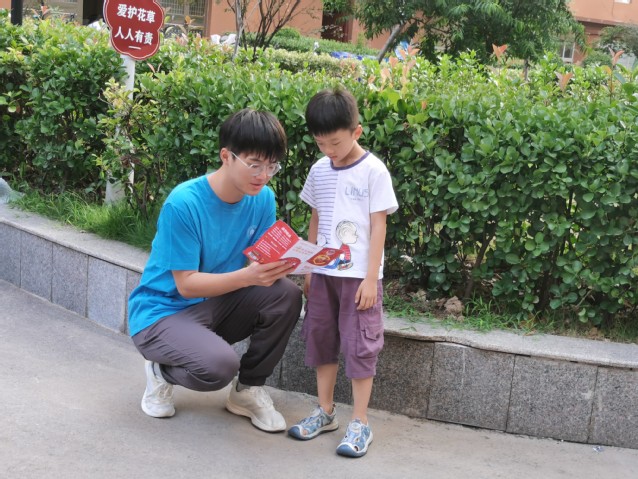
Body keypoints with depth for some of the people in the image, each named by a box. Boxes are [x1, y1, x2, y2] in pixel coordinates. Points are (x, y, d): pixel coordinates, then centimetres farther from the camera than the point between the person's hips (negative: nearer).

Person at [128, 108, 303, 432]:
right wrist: (248, 275, -36)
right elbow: (186, 284, -22)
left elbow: (259, 263, -4)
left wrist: (277, 267, -29)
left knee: (286, 295, -20)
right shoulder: (183, 204, -24)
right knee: (219, 364, -34)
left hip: (216, 306, 6)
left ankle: (249, 389, 1)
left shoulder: (263, 199, -5)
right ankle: (162, 371, 3)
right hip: (162, 312, -6)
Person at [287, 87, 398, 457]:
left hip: (359, 275, -5)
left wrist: (371, 278, -14)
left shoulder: (373, 171, -10)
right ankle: (325, 411, 25)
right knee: (321, 338, 11)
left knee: (359, 344, 0)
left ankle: (361, 423, 8)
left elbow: (379, 226, -10)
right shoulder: (320, 170, 5)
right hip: (324, 272, 6)